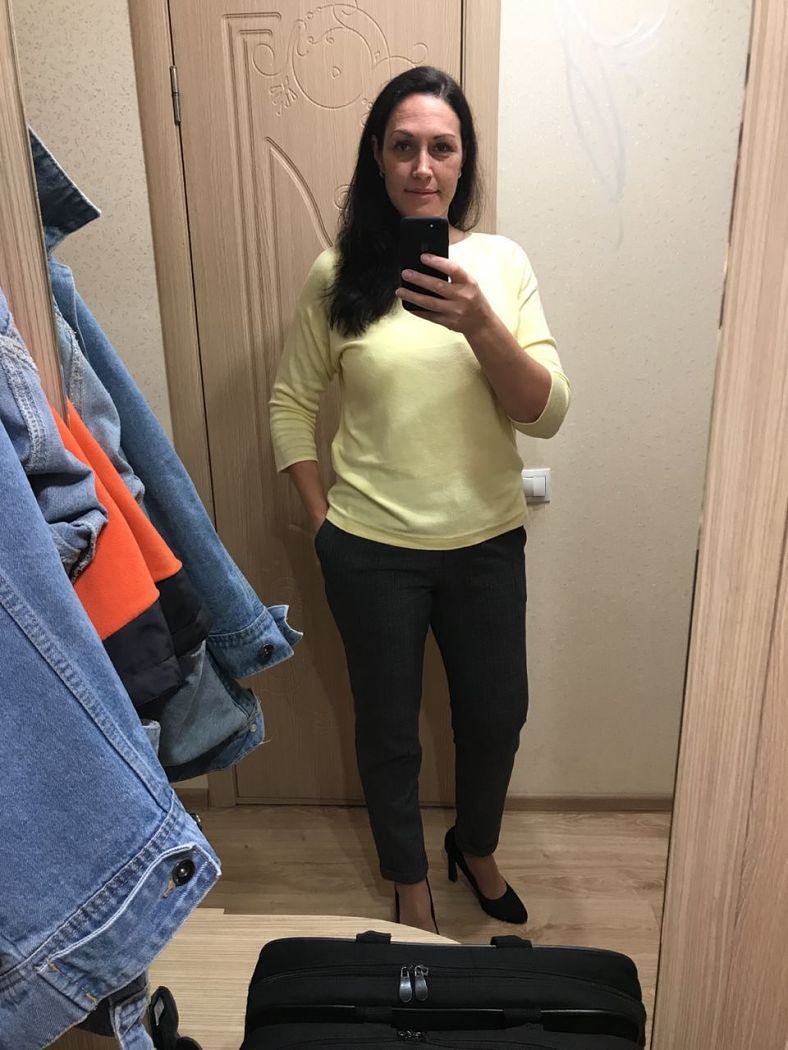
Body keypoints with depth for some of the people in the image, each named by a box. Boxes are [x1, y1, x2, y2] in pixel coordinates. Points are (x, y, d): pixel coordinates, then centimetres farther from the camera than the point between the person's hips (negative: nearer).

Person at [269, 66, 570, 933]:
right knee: (388, 729, 15)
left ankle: (476, 847, 50)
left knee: (496, 717, 18)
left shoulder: (502, 262, -3)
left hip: (487, 543, 2)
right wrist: (321, 519, -2)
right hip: (372, 551, -1)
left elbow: (547, 414, -10)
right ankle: (409, 878, 44)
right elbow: (290, 402, 3)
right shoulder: (337, 275, -6)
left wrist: (480, 325, -26)